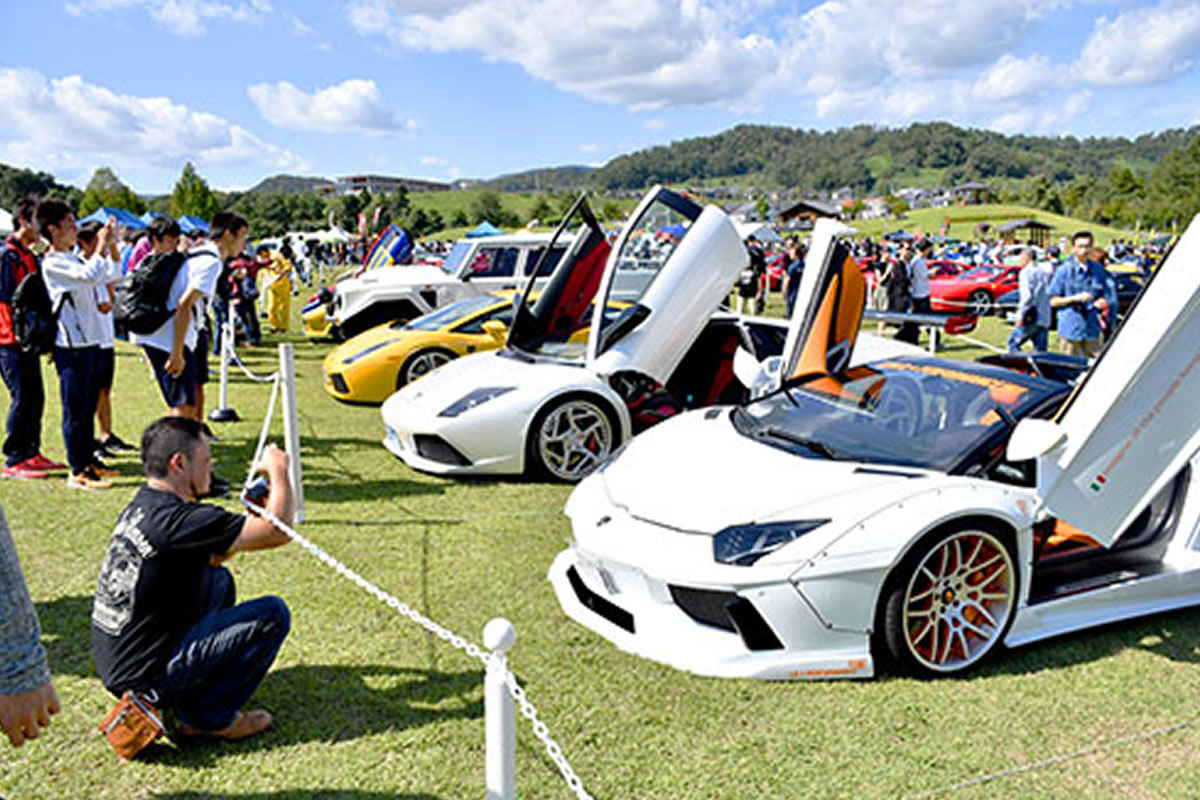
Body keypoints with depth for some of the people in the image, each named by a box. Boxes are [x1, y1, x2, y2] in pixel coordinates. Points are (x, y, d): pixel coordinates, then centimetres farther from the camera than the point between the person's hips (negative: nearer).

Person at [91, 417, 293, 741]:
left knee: (218, 579, 23)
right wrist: (279, 472, -8)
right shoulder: (178, 520, -24)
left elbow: (204, 559, 21)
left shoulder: (141, 506, 7)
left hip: (115, 662, 10)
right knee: (273, 615, -11)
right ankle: (207, 716, 2)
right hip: (143, 675, -10)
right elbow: (278, 531, -24)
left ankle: (187, 700, 24)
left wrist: (252, 514, 11)